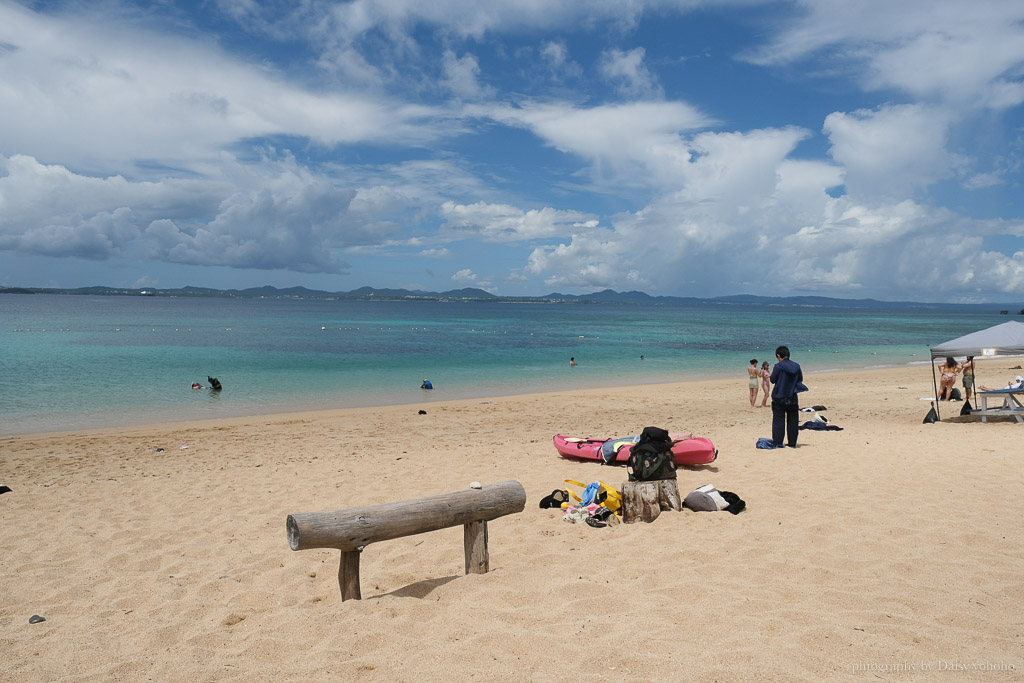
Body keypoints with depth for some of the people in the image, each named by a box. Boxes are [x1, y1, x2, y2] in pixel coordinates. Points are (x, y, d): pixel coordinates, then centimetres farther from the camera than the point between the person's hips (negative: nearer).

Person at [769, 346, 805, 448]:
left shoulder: (778, 366, -13)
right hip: (793, 398, 4)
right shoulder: (796, 366, 3)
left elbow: (773, 380, -7)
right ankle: (792, 443, 15)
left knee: (778, 420, 1)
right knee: (793, 421, 12)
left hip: (779, 398, -4)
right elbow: (800, 379, 13)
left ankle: (778, 443, -1)